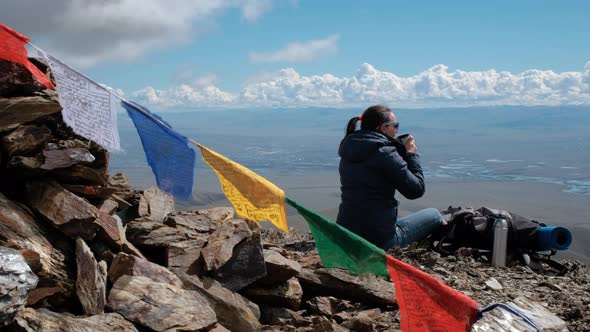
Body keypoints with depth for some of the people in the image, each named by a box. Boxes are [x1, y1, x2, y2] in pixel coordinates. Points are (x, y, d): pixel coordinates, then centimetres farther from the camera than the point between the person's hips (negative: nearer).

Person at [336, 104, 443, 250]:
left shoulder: (348, 152, 8)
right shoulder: (385, 153, -16)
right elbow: (416, 190, -11)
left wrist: (402, 152, 13)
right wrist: (411, 154, 1)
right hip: (380, 238, -8)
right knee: (434, 215, 12)